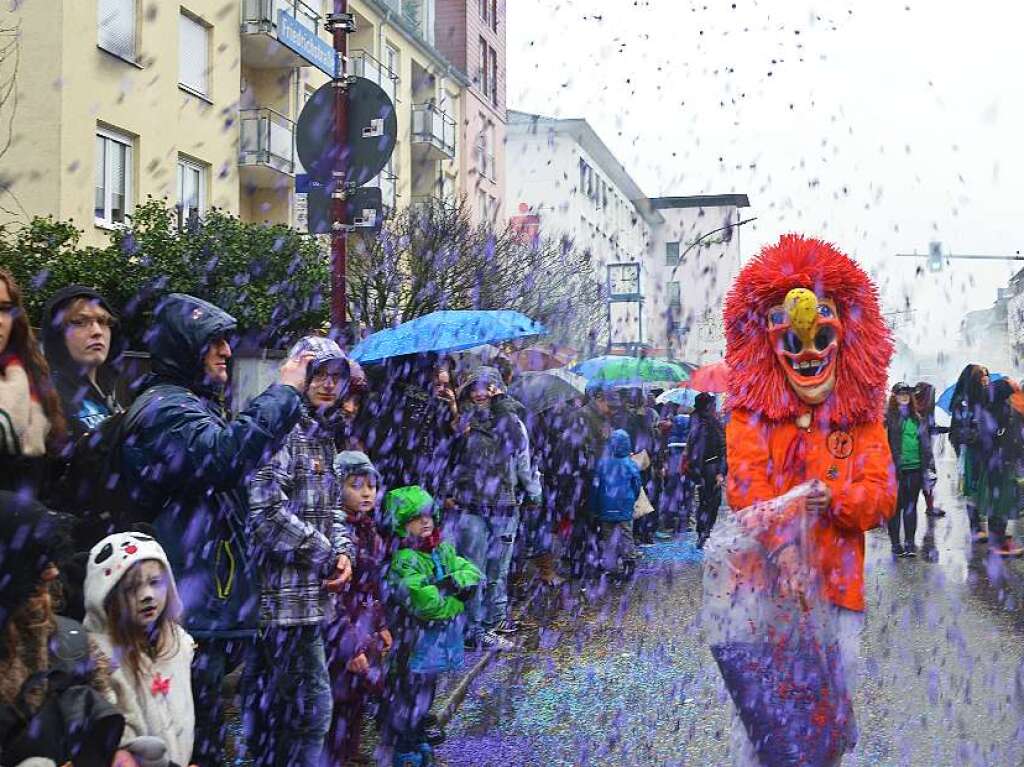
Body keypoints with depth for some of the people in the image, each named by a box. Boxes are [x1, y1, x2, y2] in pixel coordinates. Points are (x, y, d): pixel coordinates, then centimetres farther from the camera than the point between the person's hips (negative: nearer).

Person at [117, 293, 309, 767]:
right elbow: (225, 455, -30)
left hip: (208, 609, 11)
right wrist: (284, 391, -21)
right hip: (189, 616, -11)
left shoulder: (193, 405, 23)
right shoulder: (165, 406, -12)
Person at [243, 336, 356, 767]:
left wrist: (343, 551, 2)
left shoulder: (322, 436, 18)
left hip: (307, 597, 9)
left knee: (273, 708, 16)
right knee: (314, 705, -7)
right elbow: (265, 511, -21)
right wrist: (324, 555, -12)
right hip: (281, 594, -9)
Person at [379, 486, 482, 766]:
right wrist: (458, 599, -15)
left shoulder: (444, 549, 5)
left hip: (442, 638, 8)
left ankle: (417, 734, 41)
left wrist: (454, 580, -21)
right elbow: (426, 603, -29)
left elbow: (474, 573, -1)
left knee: (426, 689, 23)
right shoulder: (405, 560, -20)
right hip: (416, 638, -8)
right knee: (409, 693, 1)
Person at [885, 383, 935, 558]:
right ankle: (895, 543, 11)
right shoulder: (888, 418, -1)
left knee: (911, 505, 6)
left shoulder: (918, 419, 13)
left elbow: (925, 443, 15)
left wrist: (929, 465, 10)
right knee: (895, 506, 3)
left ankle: (909, 542, 10)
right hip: (895, 469, -3)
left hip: (915, 467, 3)